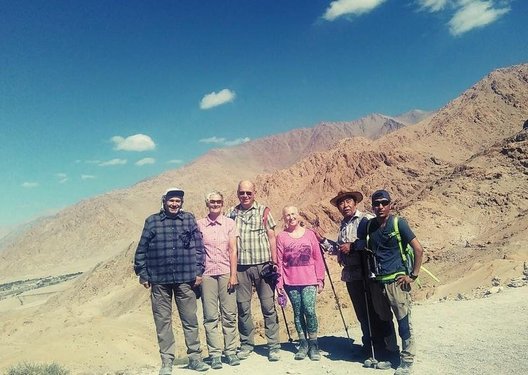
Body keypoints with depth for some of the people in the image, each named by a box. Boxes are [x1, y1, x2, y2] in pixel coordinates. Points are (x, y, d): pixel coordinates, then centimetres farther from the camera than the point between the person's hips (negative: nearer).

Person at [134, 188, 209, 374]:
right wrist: (142, 274, 3)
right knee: (162, 321, 7)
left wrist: (198, 271, 1)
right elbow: (141, 250, 6)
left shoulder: (189, 219, 5)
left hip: (186, 279, 0)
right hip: (159, 280, 0)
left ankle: (195, 357, 20)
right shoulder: (152, 221, 4)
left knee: (190, 319, 7)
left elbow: (199, 247, 5)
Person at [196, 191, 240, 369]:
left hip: (226, 273, 0)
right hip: (207, 274, 0)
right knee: (210, 316, 3)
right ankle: (215, 354, 12)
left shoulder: (229, 223, 5)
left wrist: (233, 275, -3)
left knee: (229, 314, 3)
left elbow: (233, 250, 3)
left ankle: (231, 351, 14)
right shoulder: (199, 224, 5)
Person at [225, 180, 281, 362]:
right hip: (240, 266, 2)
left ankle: (274, 346, 10)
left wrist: (274, 262, 0)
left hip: (262, 265, -1)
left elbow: (271, 237, 6)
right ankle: (246, 344, 22)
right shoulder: (231, 213, 8)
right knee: (243, 306, 7)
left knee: (268, 306, 1)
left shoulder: (263, 211, 5)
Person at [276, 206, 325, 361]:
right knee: (298, 312, 7)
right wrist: (279, 283, -2)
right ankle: (303, 344, 20)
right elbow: (279, 261, 1)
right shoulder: (281, 237, 2)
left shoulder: (309, 234, 4)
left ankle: (313, 345, 8)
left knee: (310, 311, -7)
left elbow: (318, 258, 6)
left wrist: (320, 279, 3)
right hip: (291, 282, 1)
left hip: (309, 280, 0)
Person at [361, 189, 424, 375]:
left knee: (403, 321, 1)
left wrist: (413, 275, -9)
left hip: (396, 281, -5)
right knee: (383, 320, 15)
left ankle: (407, 359, 15)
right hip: (377, 281, 5)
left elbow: (419, 249, -7)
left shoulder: (398, 223, -8)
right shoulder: (369, 225, 5)